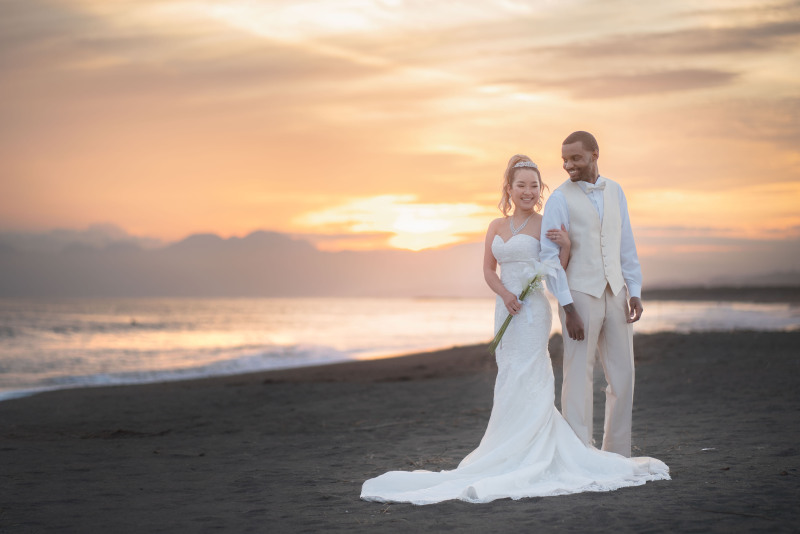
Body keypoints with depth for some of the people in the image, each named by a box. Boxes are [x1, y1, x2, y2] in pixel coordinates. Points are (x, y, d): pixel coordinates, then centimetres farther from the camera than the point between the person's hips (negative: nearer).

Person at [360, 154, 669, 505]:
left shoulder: (545, 225, -3)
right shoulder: (496, 227, 12)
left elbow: (559, 272, -3)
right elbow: (489, 269, 11)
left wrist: (566, 245, -20)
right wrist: (505, 294, -6)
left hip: (532, 310, -6)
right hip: (505, 308, 6)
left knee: (523, 383, -7)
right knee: (510, 380, 7)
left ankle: (520, 458, -2)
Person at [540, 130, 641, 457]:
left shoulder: (614, 191, 9)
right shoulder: (559, 199, -7)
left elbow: (626, 244, 13)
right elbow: (549, 256, -10)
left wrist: (635, 292, 5)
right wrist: (568, 309, -15)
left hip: (615, 295, 5)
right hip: (580, 295, -5)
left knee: (622, 376, 7)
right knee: (579, 376, -3)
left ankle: (617, 455, 17)